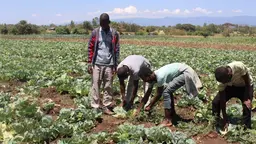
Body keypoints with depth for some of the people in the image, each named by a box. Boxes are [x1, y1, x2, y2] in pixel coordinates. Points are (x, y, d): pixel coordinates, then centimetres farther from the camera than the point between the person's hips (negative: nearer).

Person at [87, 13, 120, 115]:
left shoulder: (114, 34, 3)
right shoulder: (95, 32, 2)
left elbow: (116, 50, 5)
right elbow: (90, 48, 4)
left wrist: (115, 65, 2)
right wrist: (89, 63, -1)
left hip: (109, 64, 1)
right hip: (97, 64, 0)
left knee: (108, 86, 5)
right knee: (96, 85, 2)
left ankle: (106, 106, 16)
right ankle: (95, 106, 9)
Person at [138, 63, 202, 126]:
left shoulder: (160, 77, -25)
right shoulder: (153, 76, 3)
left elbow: (159, 94, -15)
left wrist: (150, 106, -5)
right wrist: (140, 107, 8)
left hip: (185, 73, -10)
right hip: (182, 71, 10)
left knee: (166, 92, -17)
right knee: (168, 90, 17)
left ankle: (167, 120, -16)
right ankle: (172, 113, 31)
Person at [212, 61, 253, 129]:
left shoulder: (239, 66, -40)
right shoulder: (222, 79, -28)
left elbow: (247, 83, -21)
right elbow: (222, 101, -23)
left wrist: (247, 99, -24)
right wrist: (225, 119, -22)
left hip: (245, 86, -2)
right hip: (231, 87, 2)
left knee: (247, 106, -23)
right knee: (215, 102, -13)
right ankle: (216, 124, 7)